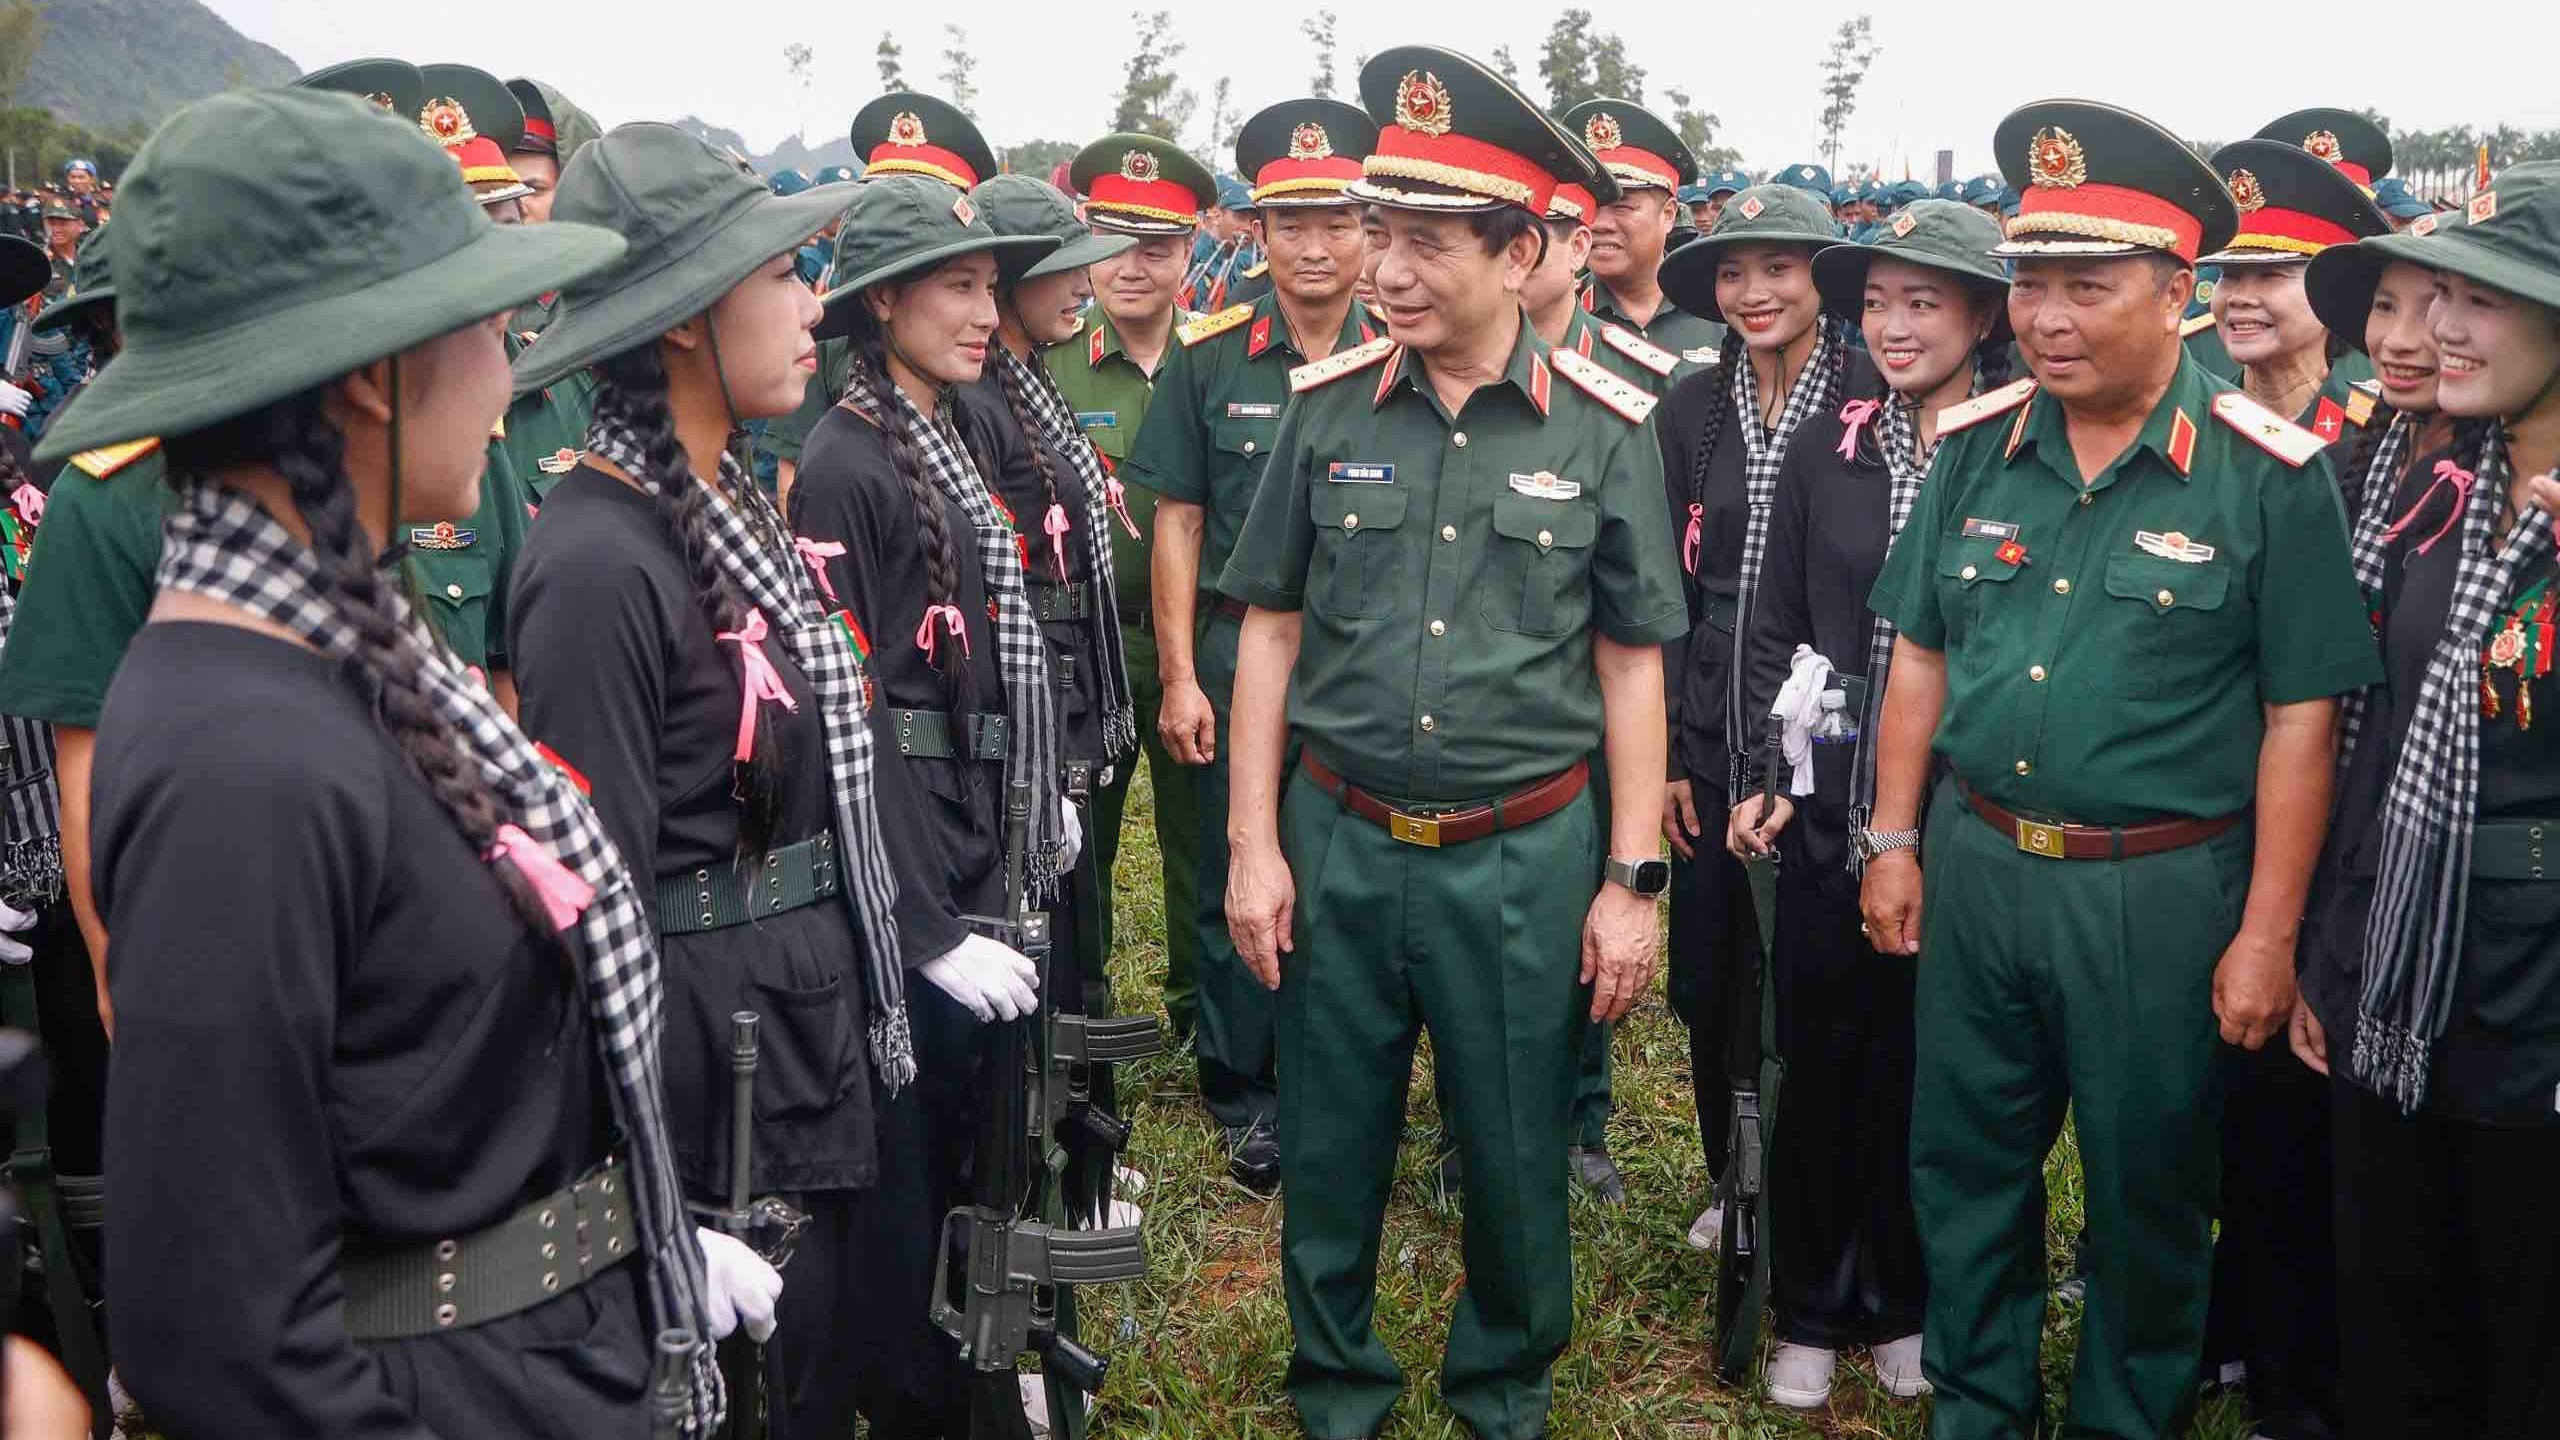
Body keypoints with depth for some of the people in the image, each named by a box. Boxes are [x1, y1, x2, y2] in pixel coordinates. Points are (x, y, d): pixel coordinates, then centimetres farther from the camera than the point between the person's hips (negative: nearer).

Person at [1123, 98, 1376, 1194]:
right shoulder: (1208, 356, -2)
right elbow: (1178, 521, 1)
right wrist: (1179, 676, -4)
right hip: (1239, 652, -1)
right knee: (1236, 883, 7)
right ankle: (1246, 1101, 23)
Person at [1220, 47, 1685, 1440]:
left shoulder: (1603, 428, -6)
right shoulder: (1328, 407, -2)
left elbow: (1631, 665, -1)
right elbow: (1271, 629, 4)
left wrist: (1631, 881, -2)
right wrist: (1252, 844, 0)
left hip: (1527, 855, -1)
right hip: (1339, 840, 2)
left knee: (1515, 1162, 14)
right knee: (1329, 1154, 14)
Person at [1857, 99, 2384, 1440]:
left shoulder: (2266, 474, -11)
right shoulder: (1976, 446, 2)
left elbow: (2300, 716, -9)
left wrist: (2267, 935, -10)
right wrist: (1893, 841, 7)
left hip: (2163, 888, -4)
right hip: (1977, 863, 4)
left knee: (2148, 1188, 13)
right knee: (1965, 1165, 16)